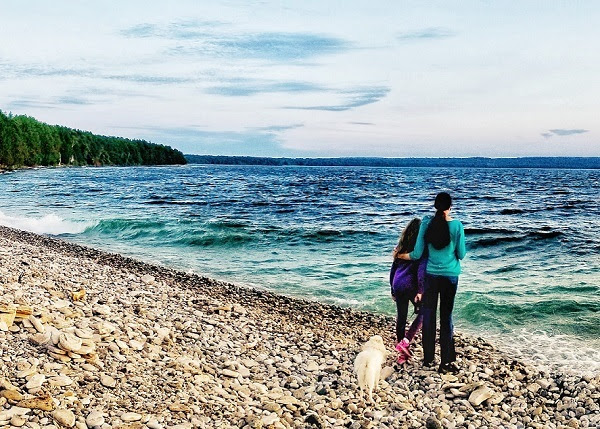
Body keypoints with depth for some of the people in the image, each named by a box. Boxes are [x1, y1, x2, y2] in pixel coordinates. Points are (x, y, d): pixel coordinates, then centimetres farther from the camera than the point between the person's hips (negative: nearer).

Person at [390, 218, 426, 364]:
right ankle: (405, 341, -4)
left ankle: (402, 354, 17)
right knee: (423, 312, 12)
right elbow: (421, 269, -15)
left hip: (398, 286, 5)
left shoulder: (401, 247, 13)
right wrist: (420, 290, -16)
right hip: (411, 285, -5)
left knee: (401, 317, 11)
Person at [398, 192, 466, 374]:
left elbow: (417, 254, -4)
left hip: (431, 275, 1)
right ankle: (446, 362, 7)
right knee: (446, 316, 6)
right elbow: (461, 254, -2)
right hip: (450, 275, -1)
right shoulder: (457, 225, -9)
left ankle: (428, 358, 17)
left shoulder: (427, 223, -6)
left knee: (428, 315, 10)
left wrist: (402, 256, 14)